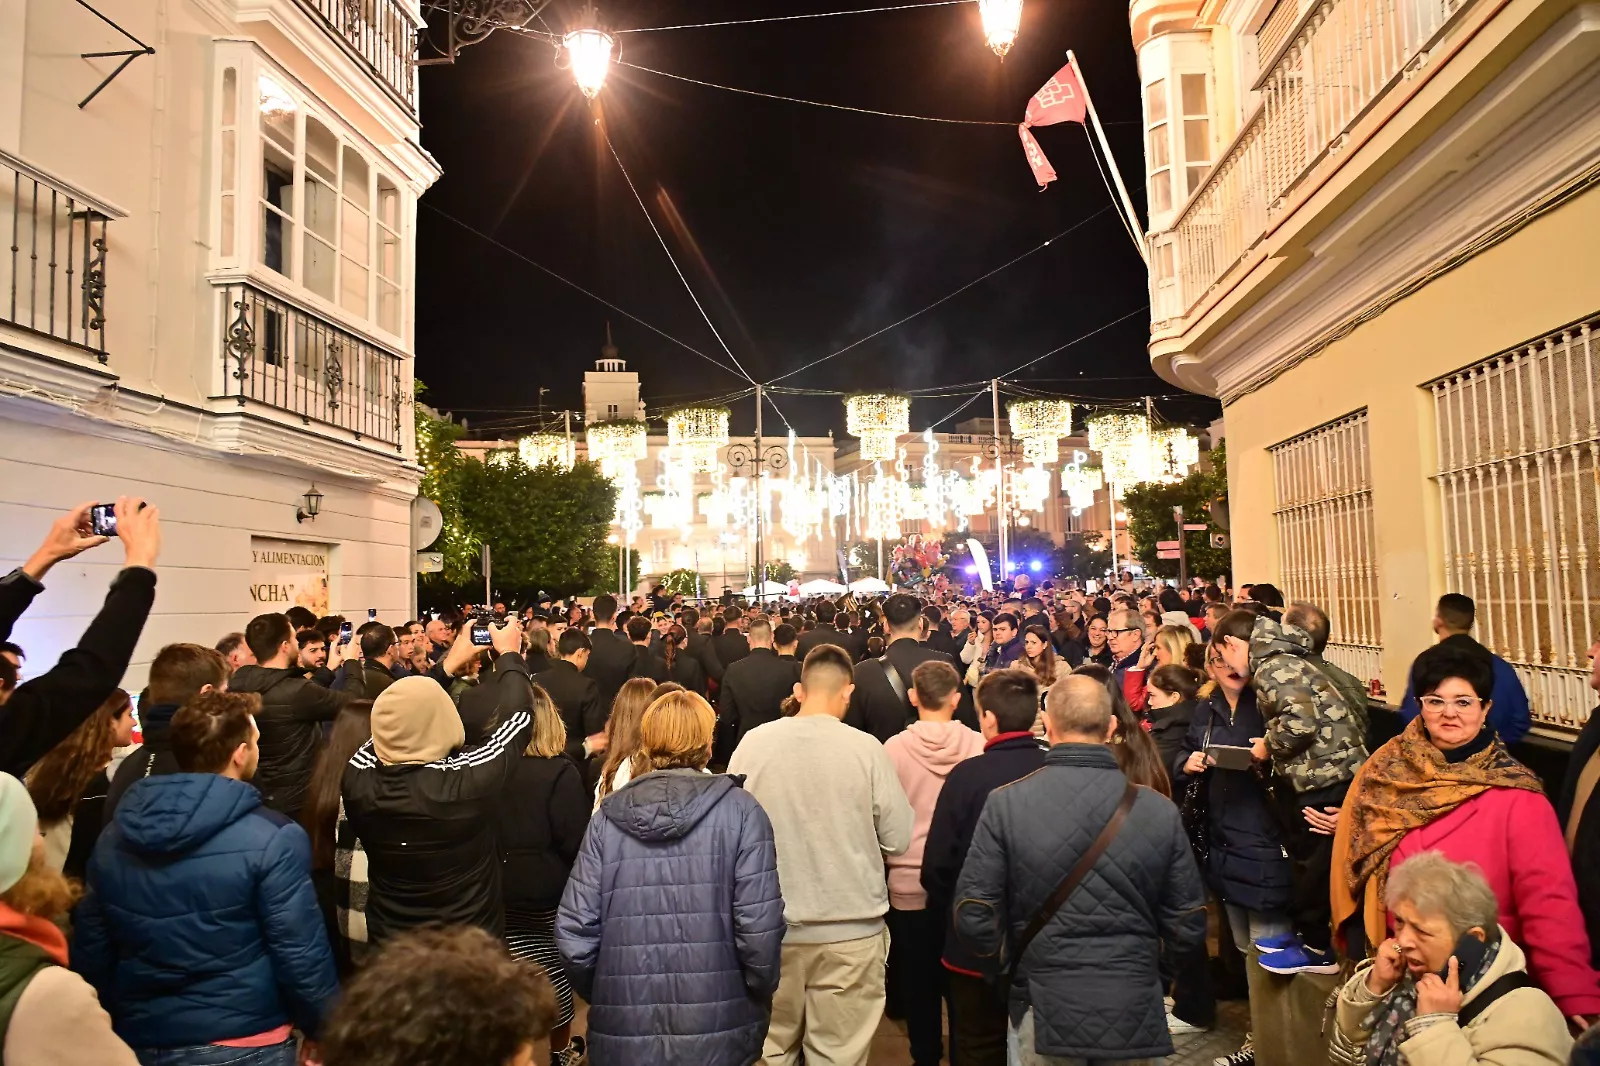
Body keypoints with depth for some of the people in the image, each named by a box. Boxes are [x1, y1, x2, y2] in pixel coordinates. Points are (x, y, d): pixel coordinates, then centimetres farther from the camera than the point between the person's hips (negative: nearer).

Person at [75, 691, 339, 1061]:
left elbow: (89, 954, 8)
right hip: (243, 1045, -5)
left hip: (141, 1041, 6)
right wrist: (326, 1031, -3)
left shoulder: (114, 835, 1)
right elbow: (302, 959, -17)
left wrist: (114, 1025, 21)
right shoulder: (272, 839, -18)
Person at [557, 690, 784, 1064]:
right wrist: (760, 997, 3)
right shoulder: (739, 812, -9)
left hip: (624, 1033, 2)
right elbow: (759, 929, -15)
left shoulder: (607, 818, -3)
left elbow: (574, 932, -5)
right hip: (717, 1032, -1)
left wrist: (603, 997, 12)